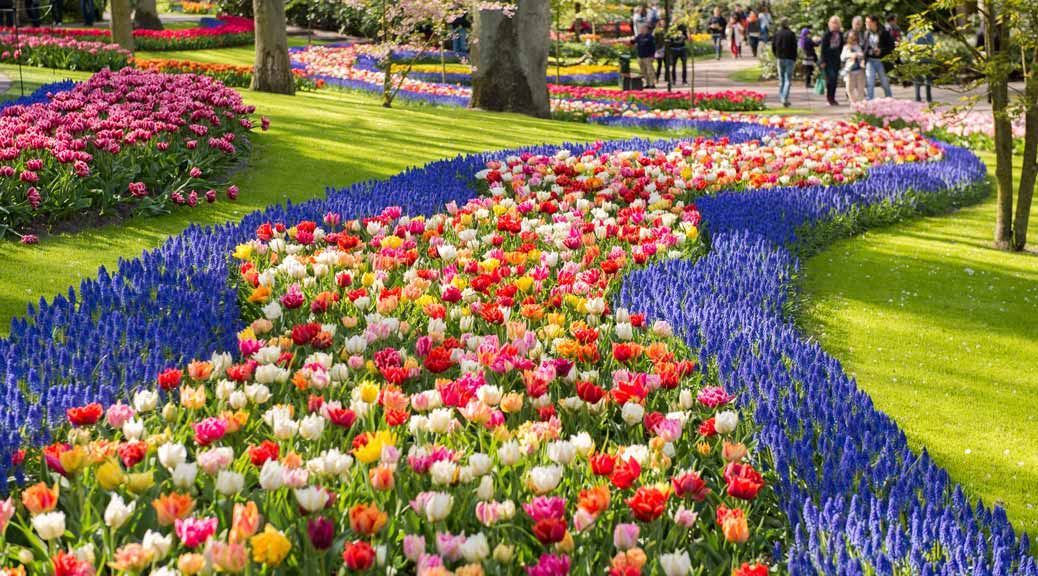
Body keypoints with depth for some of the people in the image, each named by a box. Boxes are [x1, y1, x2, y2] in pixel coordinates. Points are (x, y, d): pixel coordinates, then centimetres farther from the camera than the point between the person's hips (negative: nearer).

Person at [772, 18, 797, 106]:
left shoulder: (777, 34, 2)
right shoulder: (791, 34, -9)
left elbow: (773, 46, 5)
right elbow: (794, 47, -9)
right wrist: (795, 58, 1)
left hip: (780, 58, 4)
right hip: (789, 59, -4)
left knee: (781, 79, 15)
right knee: (788, 80, -4)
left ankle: (782, 97, 19)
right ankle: (785, 99, -16)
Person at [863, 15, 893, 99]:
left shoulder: (883, 33, -6)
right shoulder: (867, 33, 8)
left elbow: (891, 46, -5)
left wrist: (881, 50, -18)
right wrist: (863, 59, 4)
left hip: (880, 61, -3)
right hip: (869, 61, 3)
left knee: (885, 83, 7)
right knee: (869, 83, -3)